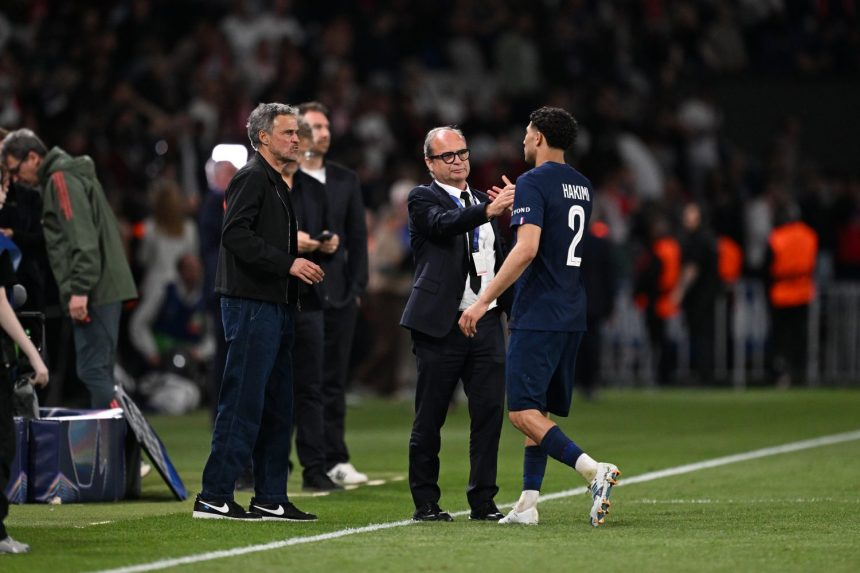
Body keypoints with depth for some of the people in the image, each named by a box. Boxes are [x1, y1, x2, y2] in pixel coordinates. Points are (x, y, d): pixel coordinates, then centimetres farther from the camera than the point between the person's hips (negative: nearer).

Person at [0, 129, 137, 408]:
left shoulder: (62, 179, -9)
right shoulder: (74, 175, 22)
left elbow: (83, 238, -19)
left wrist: (80, 289, -23)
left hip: (95, 292, -10)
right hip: (106, 291, 10)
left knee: (93, 370, -12)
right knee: (99, 370, 11)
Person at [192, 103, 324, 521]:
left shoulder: (275, 183, 22)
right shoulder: (252, 178, -9)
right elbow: (236, 234, -21)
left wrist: (300, 263, 10)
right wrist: (288, 263, -21)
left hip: (275, 306, 10)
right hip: (251, 303, -10)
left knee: (277, 407, 10)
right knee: (243, 402, -10)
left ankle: (270, 498, 14)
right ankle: (214, 498, -8)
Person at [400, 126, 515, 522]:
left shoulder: (482, 200, 18)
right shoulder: (423, 199, -1)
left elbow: (500, 259, 24)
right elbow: (444, 223, -23)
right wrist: (488, 211, -39)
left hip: (486, 322, 5)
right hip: (441, 324, -5)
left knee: (489, 411, -1)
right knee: (429, 418, 1)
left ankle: (483, 501, 5)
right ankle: (425, 503, 9)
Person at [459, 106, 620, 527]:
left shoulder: (533, 183, -11)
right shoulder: (583, 187, 14)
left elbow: (527, 249, -22)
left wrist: (483, 301, -21)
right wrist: (511, 203, 35)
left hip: (538, 316, -9)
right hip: (571, 315, 9)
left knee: (523, 412, -10)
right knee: (538, 411, 13)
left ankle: (594, 471, -24)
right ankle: (527, 504, 10)